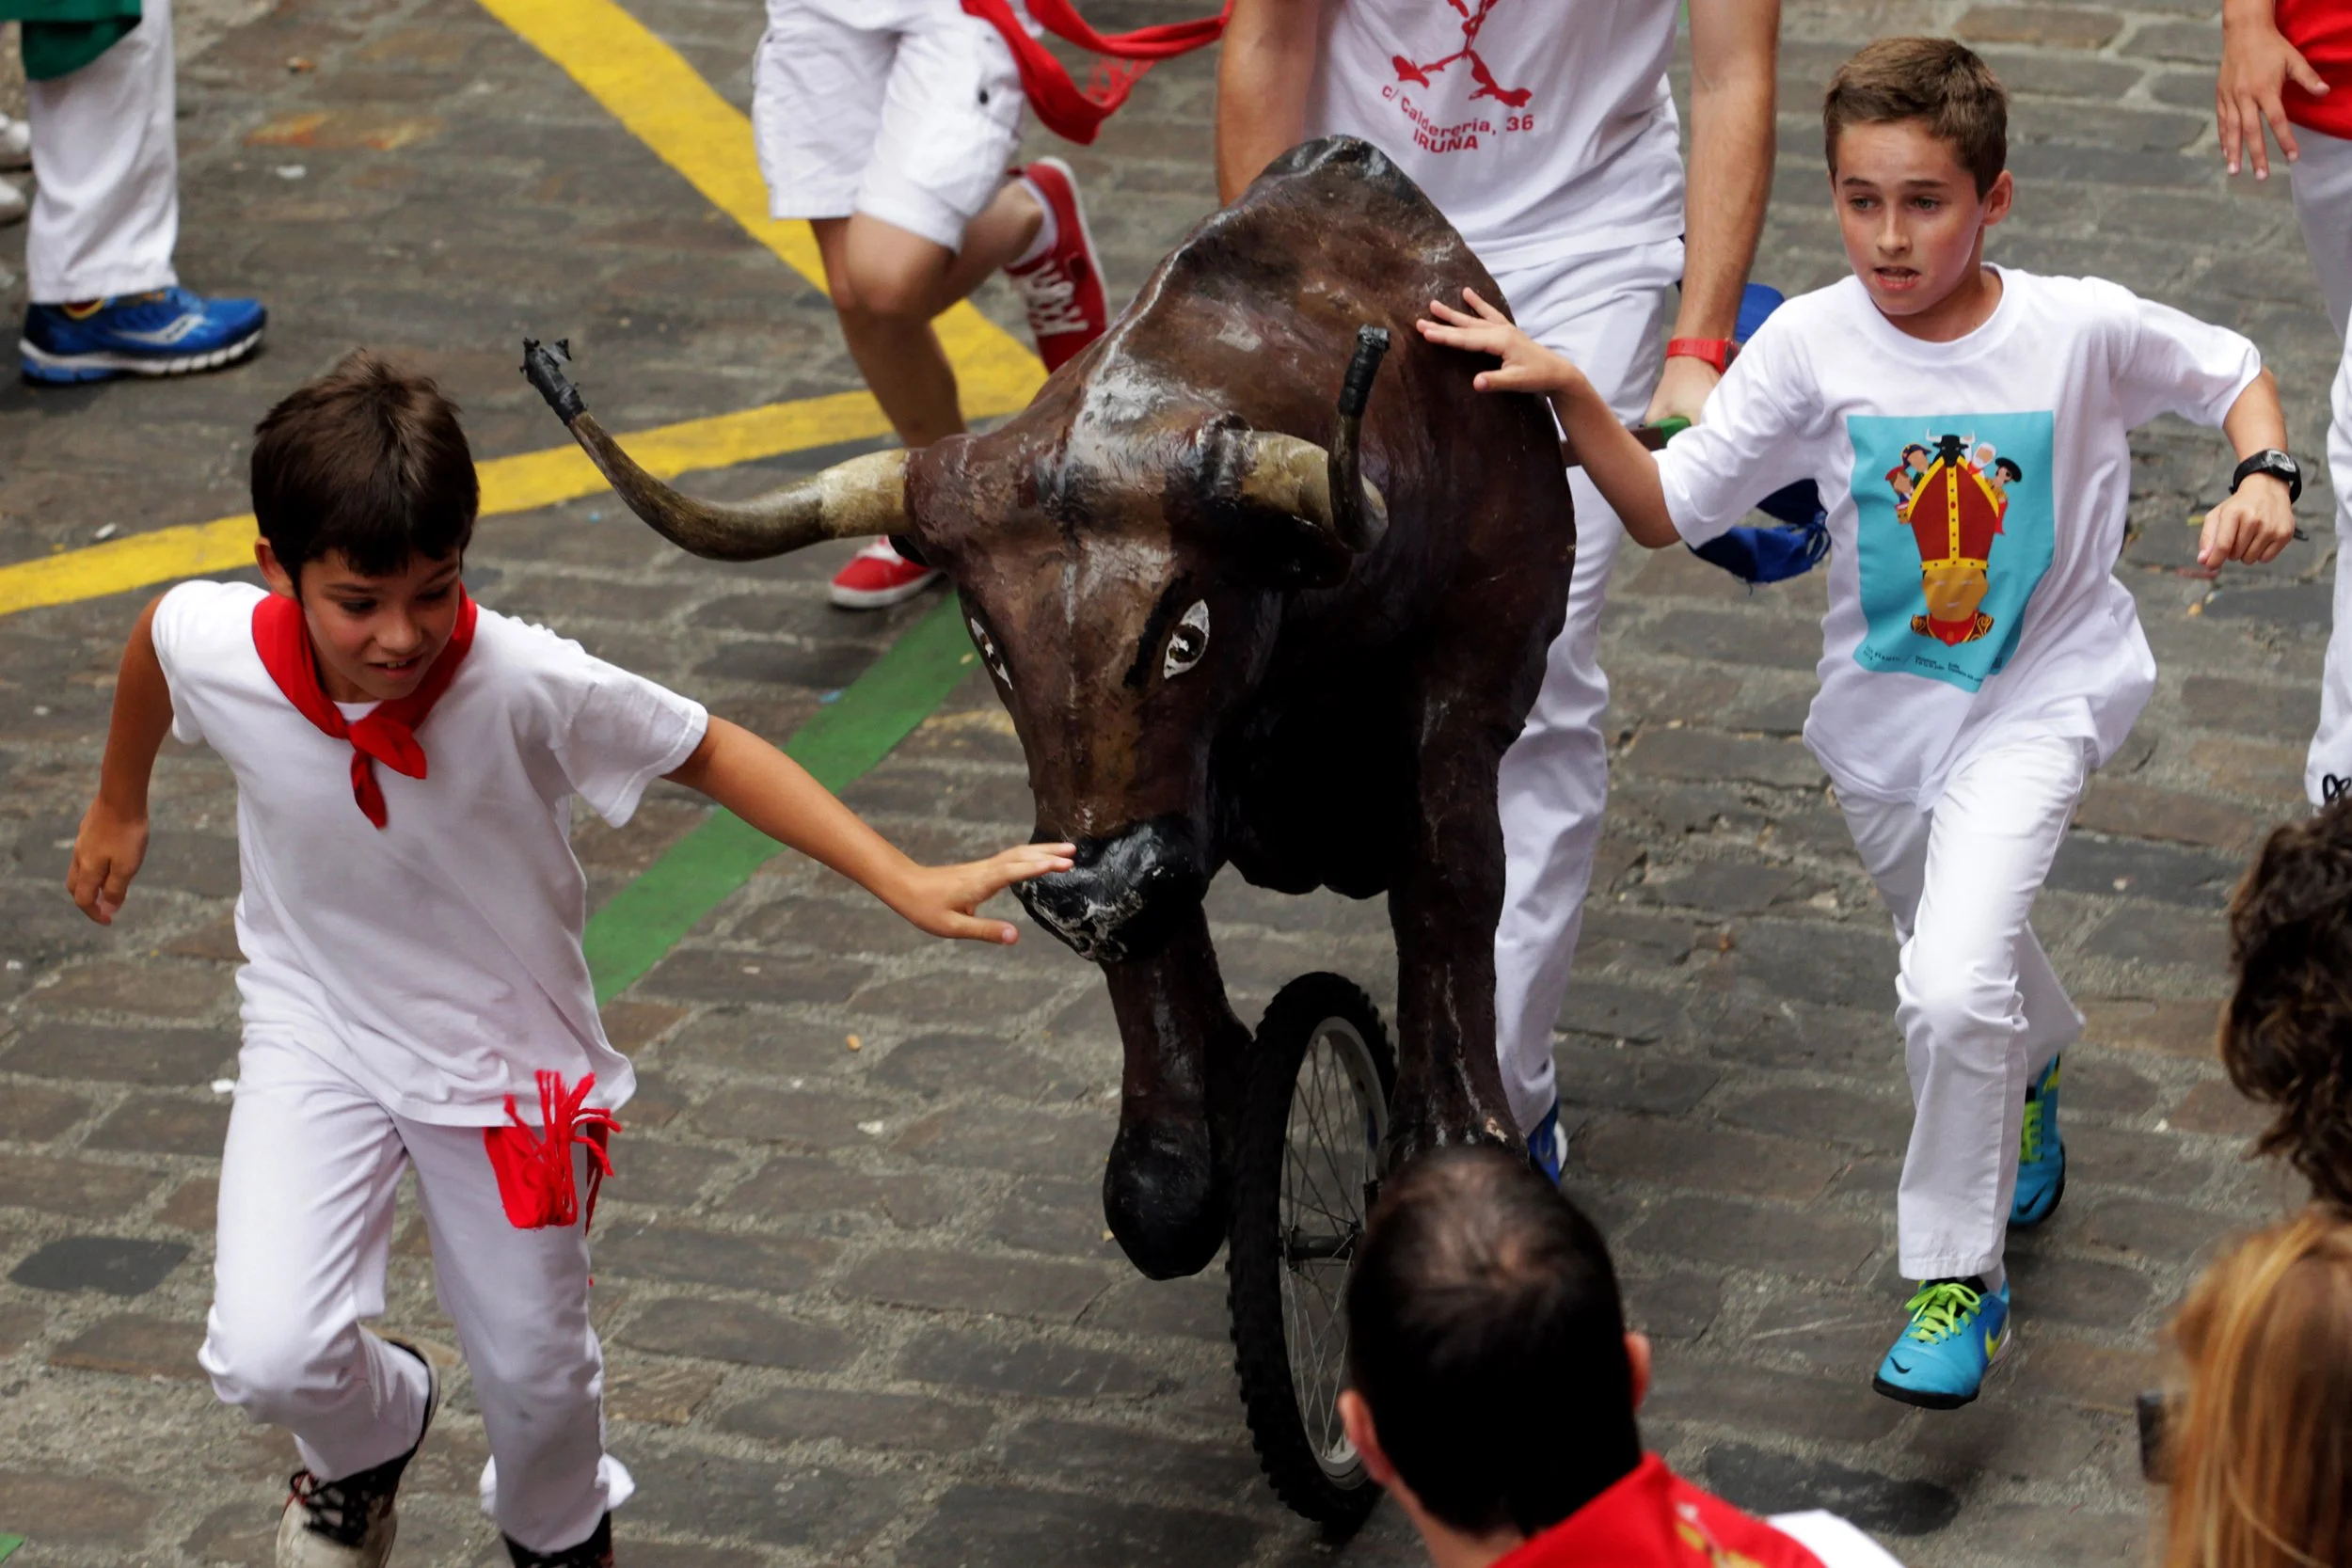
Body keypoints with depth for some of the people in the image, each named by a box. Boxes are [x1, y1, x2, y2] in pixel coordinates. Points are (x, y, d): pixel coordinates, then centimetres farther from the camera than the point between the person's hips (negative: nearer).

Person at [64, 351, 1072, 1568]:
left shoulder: (528, 685, -30)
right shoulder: (215, 647, -24)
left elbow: (711, 754, -17)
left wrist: (908, 885, -23)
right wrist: (118, 807, 19)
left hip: (503, 1052, -1)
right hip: (315, 1029, 1)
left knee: (536, 1375, 14)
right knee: (268, 1359, -17)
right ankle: (369, 1433, 22)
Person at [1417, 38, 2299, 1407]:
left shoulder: (2082, 330, -18)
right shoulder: (1814, 344, -14)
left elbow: (2235, 372, 1)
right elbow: (1668, 511, -10)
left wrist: (2264, 480, -18)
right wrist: (1570, 395, -23)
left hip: (2040, 693, -4)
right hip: (1885, 705, 4)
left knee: (1954, 986, -23)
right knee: (1967, 969, 26)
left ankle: (1958, 1274, -4)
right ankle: (2032, 1070, 63)